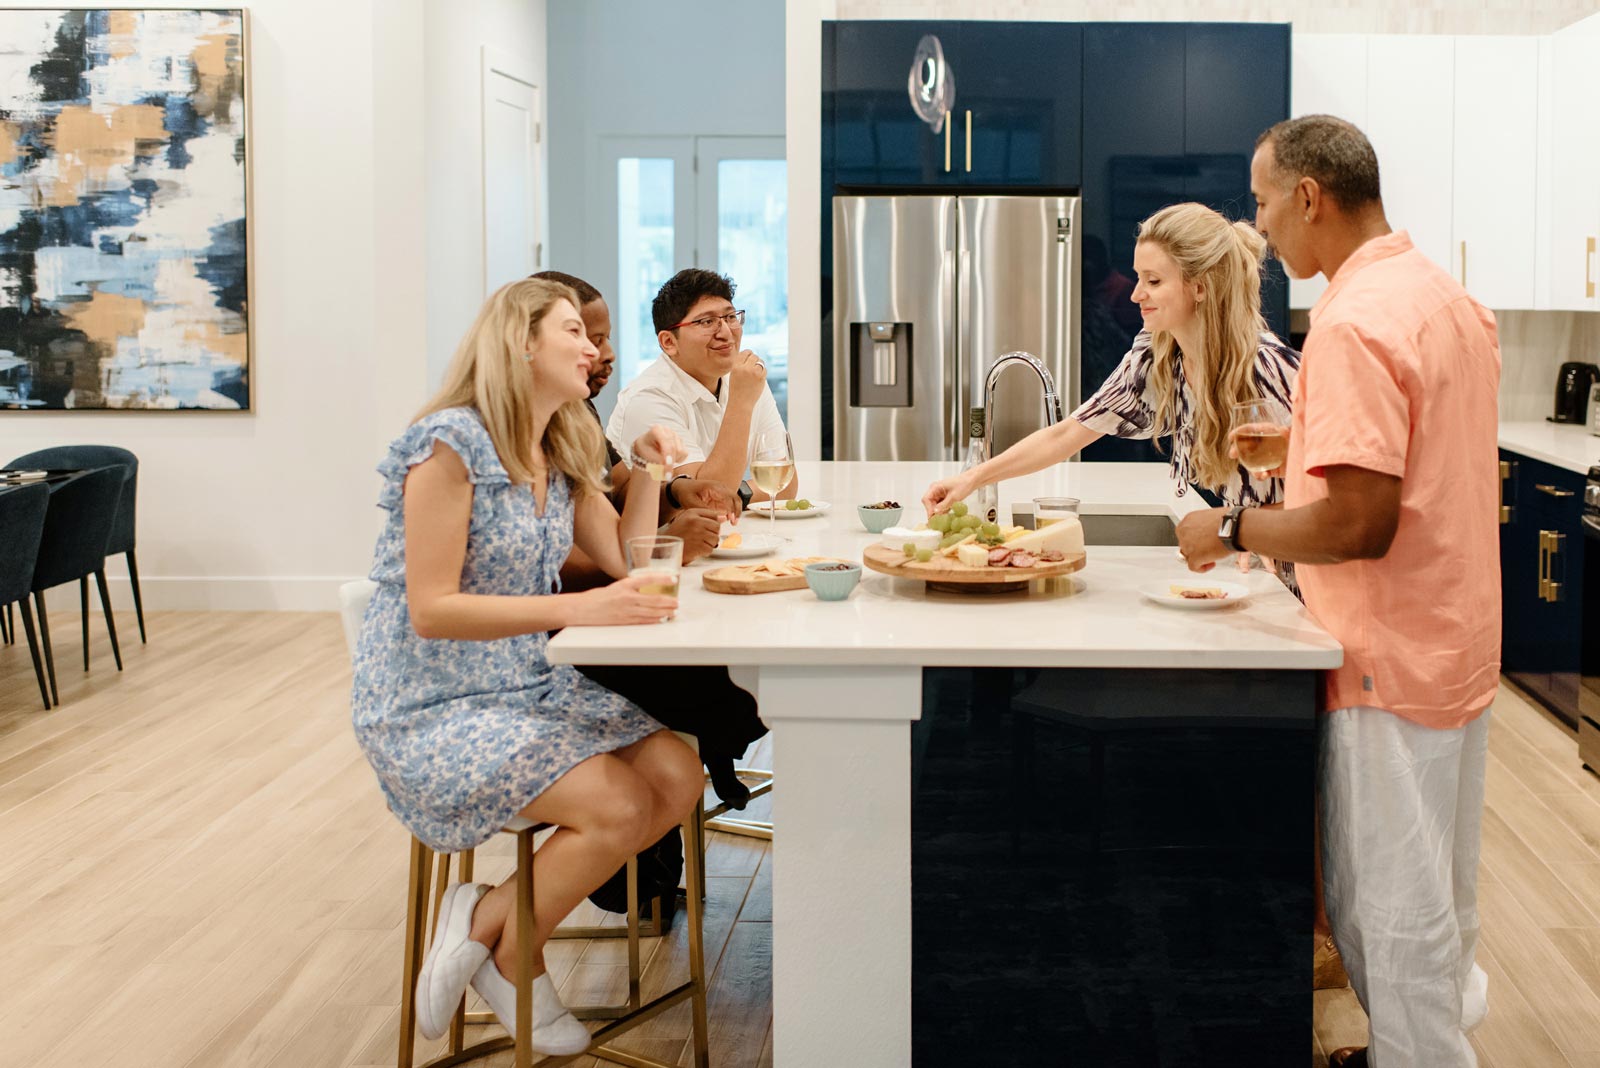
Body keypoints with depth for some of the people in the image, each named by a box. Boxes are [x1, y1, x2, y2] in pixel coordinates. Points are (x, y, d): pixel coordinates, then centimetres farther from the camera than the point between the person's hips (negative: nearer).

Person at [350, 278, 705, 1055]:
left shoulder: (559, 454, 10)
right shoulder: (451, 444, -17)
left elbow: (625, 560, 12)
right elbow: (430, 610, -22)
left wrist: (650, 469, -1)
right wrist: (578, 607, -31)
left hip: (529, 686, 9)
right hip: (432, 708, -9)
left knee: (678, 779, -7)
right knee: (619, 807, -22)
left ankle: (489, 920, 4)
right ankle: (508, 956, 4)